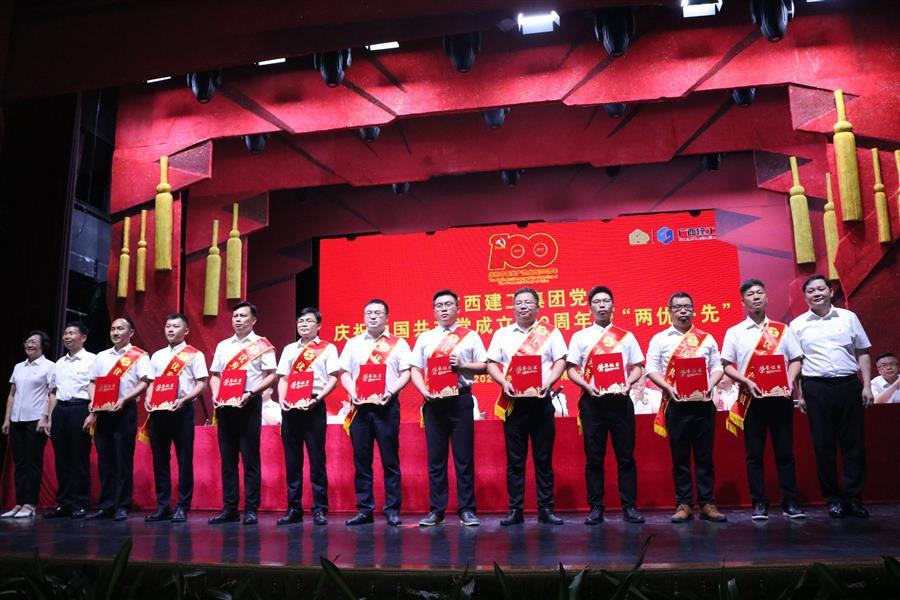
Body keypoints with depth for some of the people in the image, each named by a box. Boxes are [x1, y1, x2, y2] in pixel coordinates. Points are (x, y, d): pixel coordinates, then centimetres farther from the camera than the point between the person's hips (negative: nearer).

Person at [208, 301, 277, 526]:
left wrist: (250, 393, -17)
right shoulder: (223, 345, 17)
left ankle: (251, 510, 2)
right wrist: (215, 394, -1)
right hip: (224, 406, 5)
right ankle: (229, 508, 13)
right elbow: (215, 375, 18)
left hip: (249, 405, -5)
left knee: (250, 458, -3)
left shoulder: (262, 345, 2)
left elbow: (271, 376, -5)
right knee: (227, 458, 7)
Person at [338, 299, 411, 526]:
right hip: (359, 406, 3)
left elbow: (406, 373, 1)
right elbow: (344, 373, 12)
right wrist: (352, 393, -6)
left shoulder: (398, 343, 8)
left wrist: (391, 392, -14)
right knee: (361, 459, 3)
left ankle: (392, 510, 6)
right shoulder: (353, 343, 16)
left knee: (390, 459, -1)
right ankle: (364, 510, 11)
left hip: (386, 405, -2)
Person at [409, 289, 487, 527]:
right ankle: (436, 510, 12)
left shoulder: (470, 336, 9)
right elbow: (415, 370, 10)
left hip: (460, 399, -2)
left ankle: (467, 510, 7)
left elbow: (484, 366, 5)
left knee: (464, 457, 0)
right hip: (433, 401, 2)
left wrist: (462, 365, -11)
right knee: (435, 458, 5)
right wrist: (424, 391, -6)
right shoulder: (425, 338, 14)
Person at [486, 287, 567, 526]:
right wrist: (504, 383, -9)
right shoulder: (502, 334, 11)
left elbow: (560, 361, 2)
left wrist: (548, 383, -13)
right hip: (513, 401, 1)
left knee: (543, 458, 3)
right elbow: (491, 363, 8)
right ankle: (515, 510, 10)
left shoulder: (550, 332, 8)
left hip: (541, 400, -1)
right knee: (514, 459, 3)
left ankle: (546, 509, 12)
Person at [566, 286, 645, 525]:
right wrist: (587, 386, -12)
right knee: (593, 457, 2)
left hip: (620, 399, 1)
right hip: (592, 400, -1)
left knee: (625, 455, 2)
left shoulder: (626, 336, 12)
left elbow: (638, 367, 11)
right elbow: (571, 370, 5)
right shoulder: (580, 336, 9)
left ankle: (629, 506, 9)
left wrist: (628, 383, -8)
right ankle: (595, 508, 9)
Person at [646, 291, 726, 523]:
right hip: (676, 403, -1)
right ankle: (683, 504, 9)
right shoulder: (660, 339, 6)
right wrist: (668, 388, -13)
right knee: (680, 456, 2)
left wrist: (711, 385, -8)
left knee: (705, 455, 4)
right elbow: (651, 368, 1)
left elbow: (717, 366, 11)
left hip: (703, 402, 2)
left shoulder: (706, 338, 13)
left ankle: (707, 503, 11)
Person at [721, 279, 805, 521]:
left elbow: (795, 359, 9)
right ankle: (759, 504, 8)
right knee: (754, 453, 2)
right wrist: (747, 382, -12)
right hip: (751, 398, -1)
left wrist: (789, 382, -7)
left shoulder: (782, 329, 11)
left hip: (780, 396, 1)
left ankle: (789, 502, 13)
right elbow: (727, 365, 2)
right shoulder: (735, 332, 6)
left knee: (784, 451, 4)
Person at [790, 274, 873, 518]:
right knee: (823, 445, 2)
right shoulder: (798, 325, 5)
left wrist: (867, 386, 2)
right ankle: (833, 499, 12)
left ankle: (853, 498, 12)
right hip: (816, 388, -1)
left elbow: (863, 352, 10)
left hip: (849, 385, 1)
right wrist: (799, 394, 0)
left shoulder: (848, 317, 8)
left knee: (854, 443, 2)